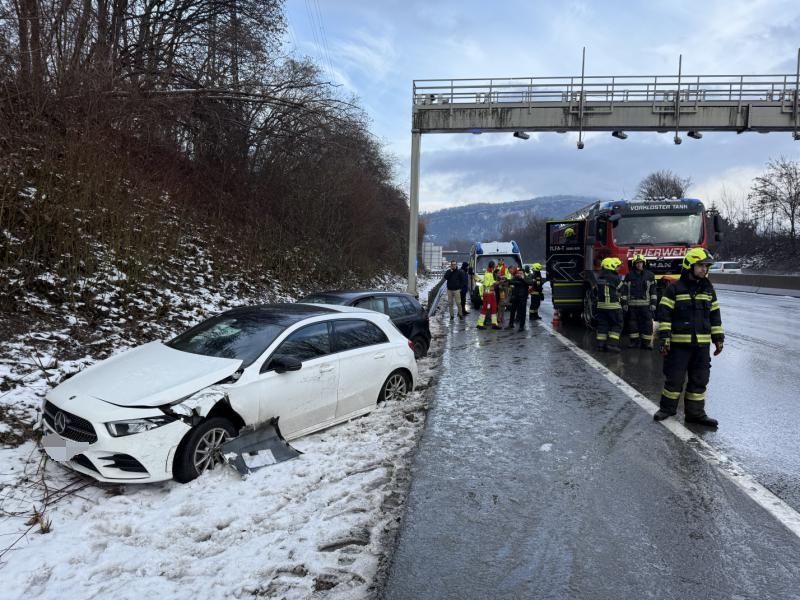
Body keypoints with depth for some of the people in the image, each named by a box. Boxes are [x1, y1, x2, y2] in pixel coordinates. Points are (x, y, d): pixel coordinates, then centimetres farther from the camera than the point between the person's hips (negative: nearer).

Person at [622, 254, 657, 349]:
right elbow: (625, 290, 7)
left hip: (645, 304, -1)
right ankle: (634, 341, 13)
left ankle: (647, 342, 3)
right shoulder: (629, 275, 7)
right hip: (632, 304, 1)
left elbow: (653, 290, 5)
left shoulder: (649, 275, 5)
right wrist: (624, 303, 2)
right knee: (633, 323, 5)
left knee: (647, 323, -2)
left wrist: (653, 303, -1)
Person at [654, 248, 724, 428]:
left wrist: (718, 338, 13)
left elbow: (715, 315, 16)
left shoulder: (708, 289, 10)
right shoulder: (674, 289, -6)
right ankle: (667, 408, 20)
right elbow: (664, 313, -8)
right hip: (679, 343, -5)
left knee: (699, 379, 9)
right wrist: (664, 338, -14)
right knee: (674, 378, 2)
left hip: (702, 344, 5)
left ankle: (695, 413, 20)